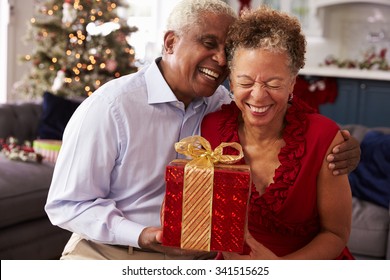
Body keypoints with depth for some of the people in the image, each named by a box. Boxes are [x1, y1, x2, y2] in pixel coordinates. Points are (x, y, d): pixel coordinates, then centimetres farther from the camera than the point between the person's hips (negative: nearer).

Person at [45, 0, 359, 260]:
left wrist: (334, 153, -14)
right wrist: (139, 235, -26)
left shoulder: (221, 104, -1)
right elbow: (66, 205, -12)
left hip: (195, 255, 3)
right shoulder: (109, 107, -16)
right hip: (110, 252, -3)